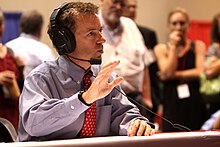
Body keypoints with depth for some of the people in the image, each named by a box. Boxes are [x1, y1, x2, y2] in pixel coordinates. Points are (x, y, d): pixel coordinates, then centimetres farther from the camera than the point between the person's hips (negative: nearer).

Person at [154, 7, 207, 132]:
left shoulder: (198, 46, 8)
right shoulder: (161, 49, 9)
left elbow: (200, 72, -4)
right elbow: (168, 73, -4)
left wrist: (175, 75, -5)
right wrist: (173, 46, -2)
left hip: (194, 102, 0)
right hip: (172, 102, 0)